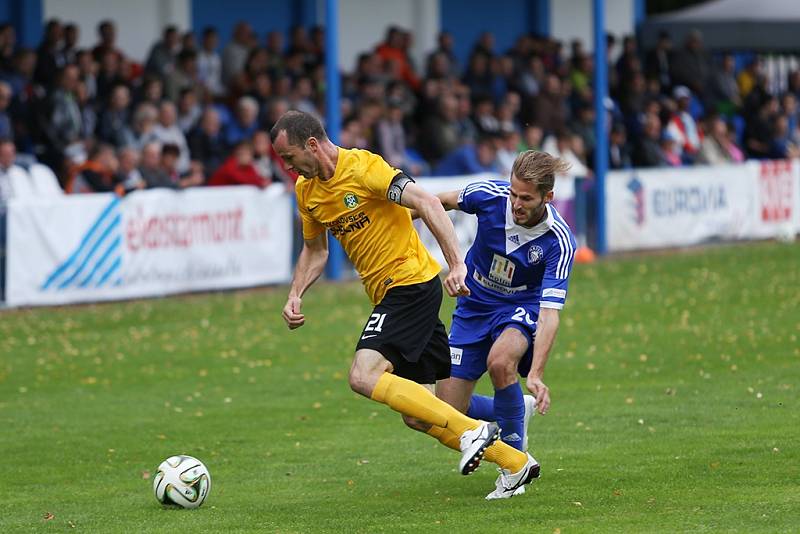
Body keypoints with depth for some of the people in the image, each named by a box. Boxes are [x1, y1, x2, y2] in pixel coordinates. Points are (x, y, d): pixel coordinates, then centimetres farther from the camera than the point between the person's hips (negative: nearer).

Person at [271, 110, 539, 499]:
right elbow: (315, 250, 24)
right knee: (418, 414, 6)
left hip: (411, 282, -9)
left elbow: (426, 202, -23)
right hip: (389, 295, 9)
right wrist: (295, 296, 7)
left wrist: (456, 264, -31)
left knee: (364, 377, -23)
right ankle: (515, 463, 15)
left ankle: (472, 431, -20)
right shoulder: (306, 190, 10)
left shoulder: (362, 167, -15)